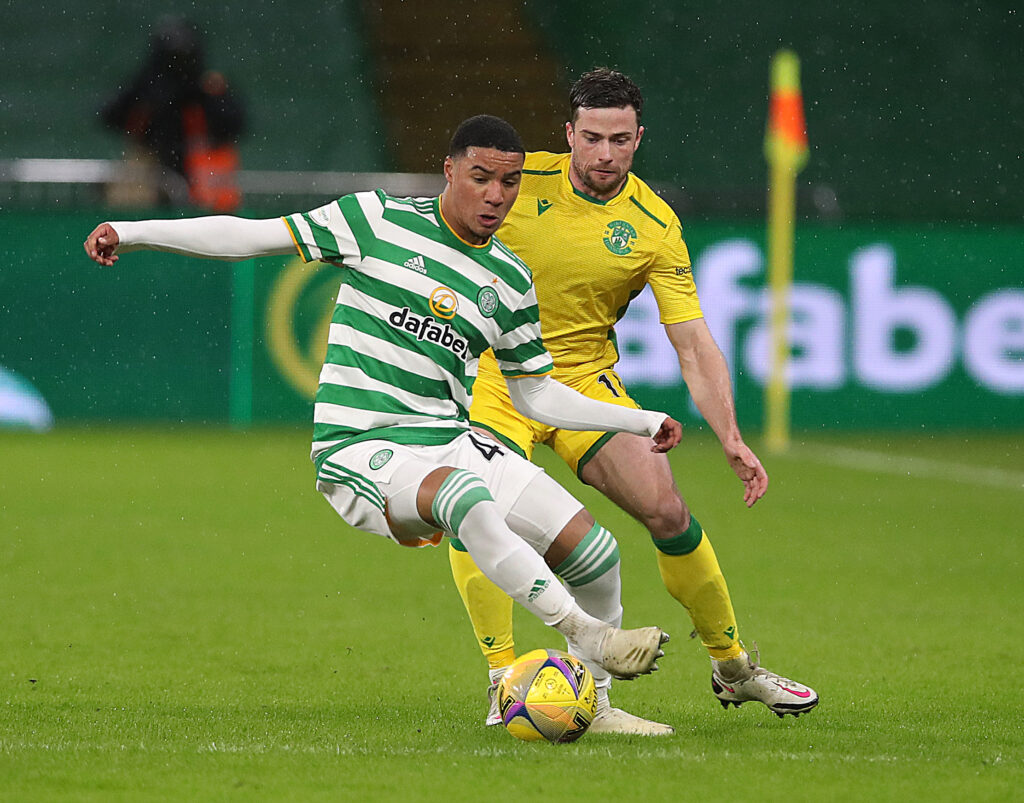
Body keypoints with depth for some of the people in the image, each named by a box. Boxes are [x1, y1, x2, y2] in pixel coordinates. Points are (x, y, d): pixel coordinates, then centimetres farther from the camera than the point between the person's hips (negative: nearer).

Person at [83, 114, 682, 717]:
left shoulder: (511, 282, 12)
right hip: (361, 448, -6)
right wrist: (133, 233, -6)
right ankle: (586, 637, -29)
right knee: (468, 499, -39)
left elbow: (537, 394, 22)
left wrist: (641, 422, 16)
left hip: (450, 442, 6)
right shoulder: (379, 221, -1)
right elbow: (250, 237, 1)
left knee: (595, 553, -8)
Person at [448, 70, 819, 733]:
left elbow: (694, 343, -11)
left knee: (668, 511, -8)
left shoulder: (655, 226, -9)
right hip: (495, 378, -1)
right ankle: (504, 682, -18)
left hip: (586, 379, 1)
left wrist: (731, 439, -22)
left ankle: (733, 666, 13)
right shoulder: (518, 180, -10)